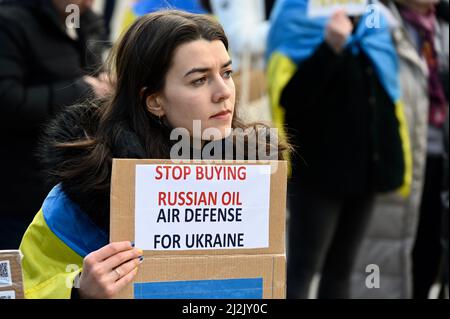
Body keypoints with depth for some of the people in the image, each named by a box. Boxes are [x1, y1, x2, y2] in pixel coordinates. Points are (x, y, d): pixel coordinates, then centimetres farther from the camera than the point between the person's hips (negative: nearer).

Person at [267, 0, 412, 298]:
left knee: (341, 268, 13)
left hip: (364, 167, 7)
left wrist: (395, 160, 16)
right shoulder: (301, 24, -9)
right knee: (302, 268, -5)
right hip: (318, 170, -7)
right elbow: (289, 101, -22)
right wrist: (330, 48, -31)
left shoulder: (372, 24, 11)